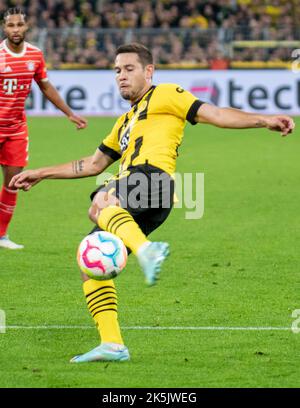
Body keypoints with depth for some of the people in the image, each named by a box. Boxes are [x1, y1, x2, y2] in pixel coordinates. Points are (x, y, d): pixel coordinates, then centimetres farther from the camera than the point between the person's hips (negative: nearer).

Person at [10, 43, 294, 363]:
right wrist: (40, 174, 44)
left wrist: (263, 120, -7)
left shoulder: (164, 95, 15)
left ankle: (146, 251, -64)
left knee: (100, 205, -38)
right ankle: (112, 344, -3)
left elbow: (214, 114, 7)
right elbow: (93, 164, 44)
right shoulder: (125, 123, 38)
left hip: (152, 174, -8)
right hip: (126, 199, 8)